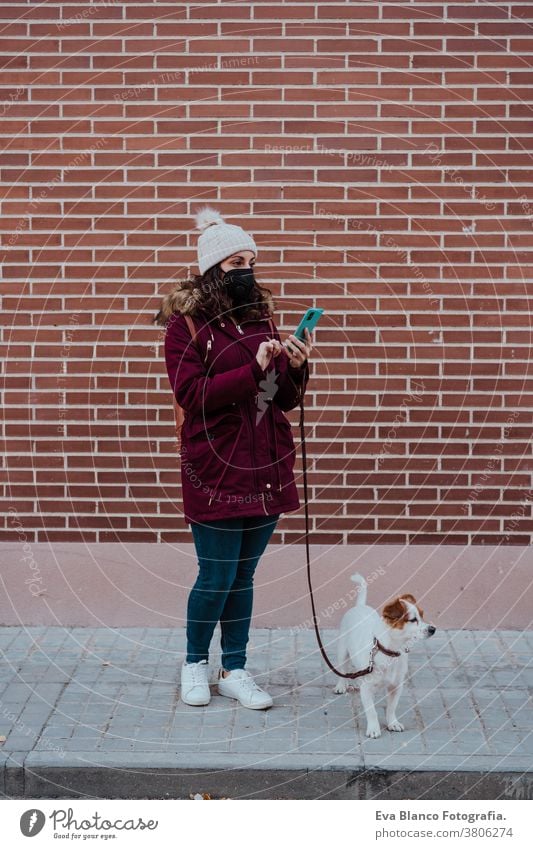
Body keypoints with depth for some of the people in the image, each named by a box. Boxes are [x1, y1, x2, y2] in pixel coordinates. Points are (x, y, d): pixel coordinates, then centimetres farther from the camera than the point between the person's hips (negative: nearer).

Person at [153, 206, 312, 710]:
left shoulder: (259, 315, 11)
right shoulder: (186, 322, -6)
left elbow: (285, 399, 12)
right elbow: (192, 395, -16)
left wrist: (296, 367, -8)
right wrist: (253, 368, -21)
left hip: (267, 469, 5)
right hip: (216, 470, -5)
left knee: (243, 575, 13)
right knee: (216, 578, 4)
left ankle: (234, 670, 25)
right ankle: (195, 663, 27)